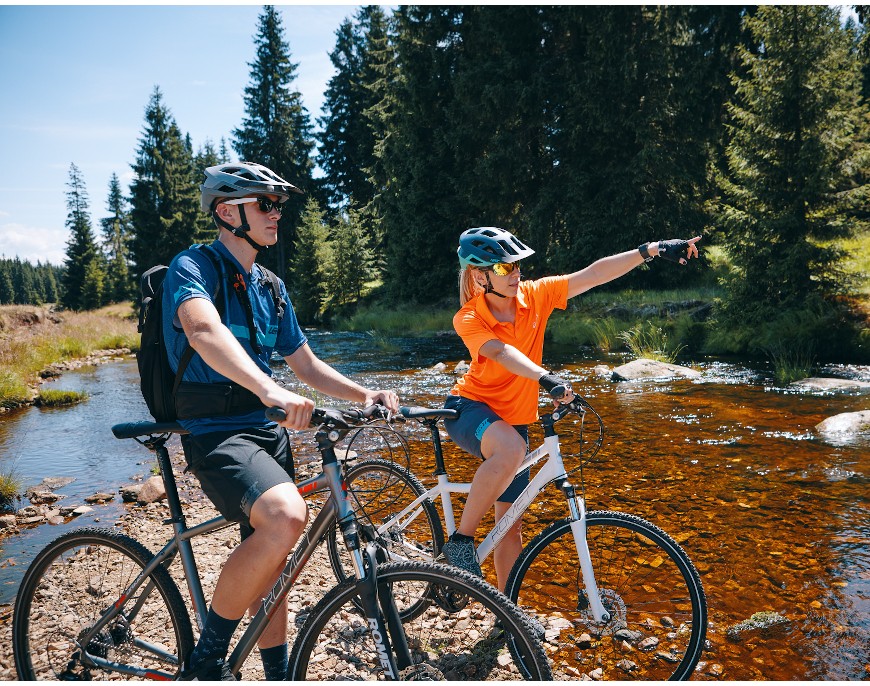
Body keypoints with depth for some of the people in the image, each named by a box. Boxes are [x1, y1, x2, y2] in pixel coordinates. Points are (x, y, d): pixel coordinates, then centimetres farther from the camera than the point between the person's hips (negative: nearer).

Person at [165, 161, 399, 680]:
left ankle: (279, 674, 33)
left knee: (272, 563, 14)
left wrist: (364, 394, 0)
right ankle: (207, 661, -10)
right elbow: (205, 330, -32)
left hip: (268, 431, 8)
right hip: (216, 432, -7)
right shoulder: (193, 267, -10)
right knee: (286, 518, -31)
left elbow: (307, 365, 16)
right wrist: (270, 390, -49)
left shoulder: (271, 287, 14)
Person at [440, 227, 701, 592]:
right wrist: (546, 377, -55)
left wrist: (653, 249, -19)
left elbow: (596, 273, -12)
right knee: (511, 448, -39)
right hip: (470, 407, -4)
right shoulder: (468, 319, -18)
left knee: (511, 524, 7)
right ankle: (460, 540, -22)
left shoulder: (534, 295, -8)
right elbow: (501, 352, -38)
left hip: (514, 419, 4)